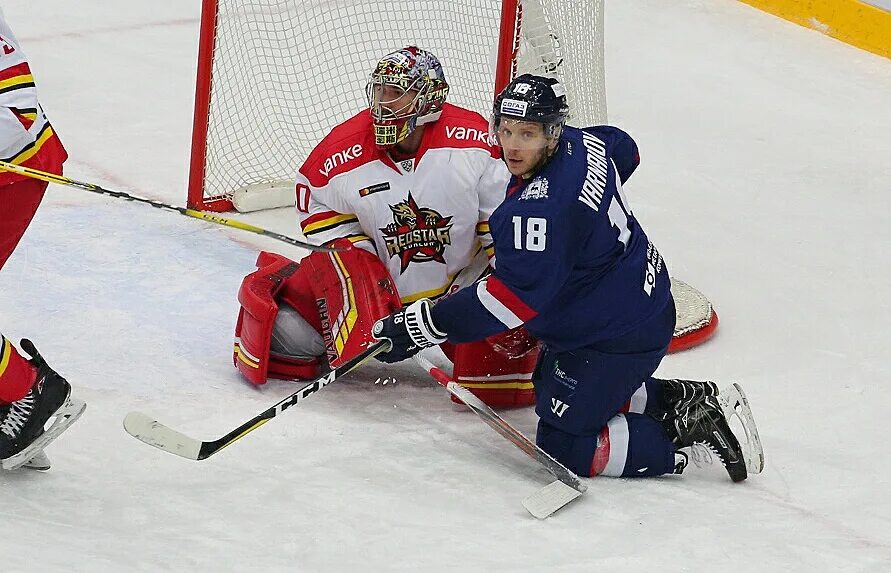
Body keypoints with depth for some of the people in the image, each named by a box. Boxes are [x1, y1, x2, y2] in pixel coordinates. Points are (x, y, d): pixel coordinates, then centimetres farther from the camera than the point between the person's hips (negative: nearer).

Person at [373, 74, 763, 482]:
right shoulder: (578, 142, -4)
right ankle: (676, 399, 23)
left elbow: (517, 297, -33)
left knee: (562, 448, -2)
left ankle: (691, 435, -2)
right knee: (550, 388, 28)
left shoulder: (542, 206, -33)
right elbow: (624, 150, 20)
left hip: (618, 337, -10)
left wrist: (420, 326, -30)